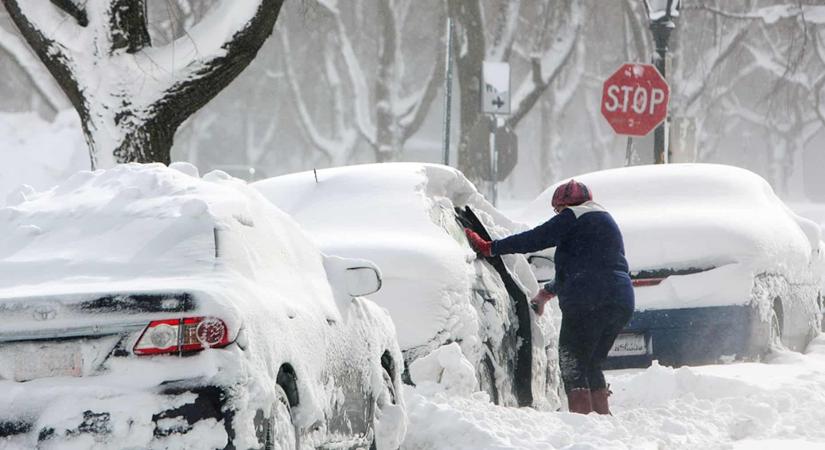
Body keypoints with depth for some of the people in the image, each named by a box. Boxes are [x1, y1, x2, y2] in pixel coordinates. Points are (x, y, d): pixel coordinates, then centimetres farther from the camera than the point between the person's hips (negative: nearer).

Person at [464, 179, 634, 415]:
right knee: (591, 363, 17)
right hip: (622, 302, 9)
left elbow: (535, 239, -3)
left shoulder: (574, 216, 2)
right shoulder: (606, 221, 30)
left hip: (589, 303, -8)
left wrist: (489, 247, 3)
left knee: (572, 363, -5)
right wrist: (547, 291, 46)